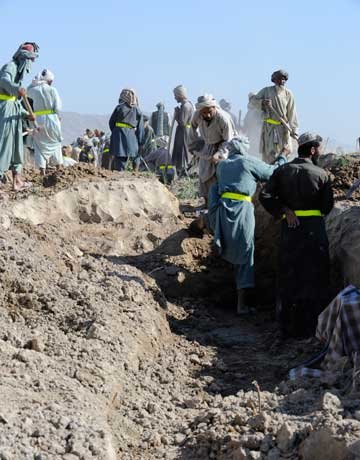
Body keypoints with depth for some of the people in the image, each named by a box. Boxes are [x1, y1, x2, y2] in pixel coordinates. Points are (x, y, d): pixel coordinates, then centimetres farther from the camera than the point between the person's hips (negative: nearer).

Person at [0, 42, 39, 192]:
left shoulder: (18, 72, 22)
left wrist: (26, 114, 16)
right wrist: (17, 89, -52)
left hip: (13, 112, 10)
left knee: (16, 146, 13)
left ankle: (17, 181, 19)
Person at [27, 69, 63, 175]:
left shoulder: (34, 90, 0)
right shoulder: (52, 90, -4)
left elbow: (28, 91, 26)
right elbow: (58, 108, -8)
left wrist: (34, 82, 15)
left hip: (39, 121, 1)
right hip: (52, 120, -1)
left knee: (40, 146, 6)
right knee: (55, 144, 17)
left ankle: (42, 171, -3)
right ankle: (59, 168, 20)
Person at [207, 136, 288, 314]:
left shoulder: (222, 165, 18)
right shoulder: (248, 162, 2)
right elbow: (272, 172, 9)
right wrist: (282, 157, 26)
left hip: (222, 208, 4)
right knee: (245, 256, 0)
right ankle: (242, 304, -4)